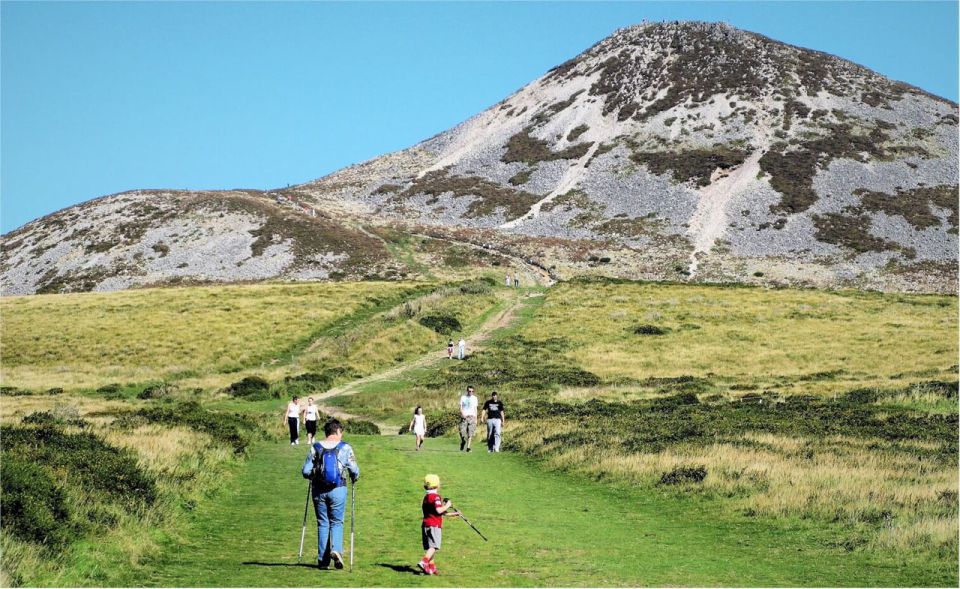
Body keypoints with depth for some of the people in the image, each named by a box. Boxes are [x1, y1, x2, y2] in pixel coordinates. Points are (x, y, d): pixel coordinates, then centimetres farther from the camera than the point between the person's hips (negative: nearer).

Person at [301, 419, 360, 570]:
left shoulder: (315, 448, 0)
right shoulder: (345, 448, -3)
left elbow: (305, 471, -2)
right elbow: (354, 470, -4)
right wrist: (353, 479, 17)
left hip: (319, 490, 1)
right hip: (338, 490, -1)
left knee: (322, 524, 10)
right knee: (337, 522, 10)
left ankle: (323, 560, 9)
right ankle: (336, 549, -15)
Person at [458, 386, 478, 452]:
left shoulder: (474, 398, 11)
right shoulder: (463, 397, 6)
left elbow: (475, 409, 14)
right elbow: (460, 407, 1)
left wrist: (476, 419, 10)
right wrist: (463, 414, -17)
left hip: (472, 417, 1)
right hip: (464, 417, -1)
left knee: (470, 433, -6)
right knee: (462, 432, -9)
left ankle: (468, 447, -4)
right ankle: (463, 442, 20)